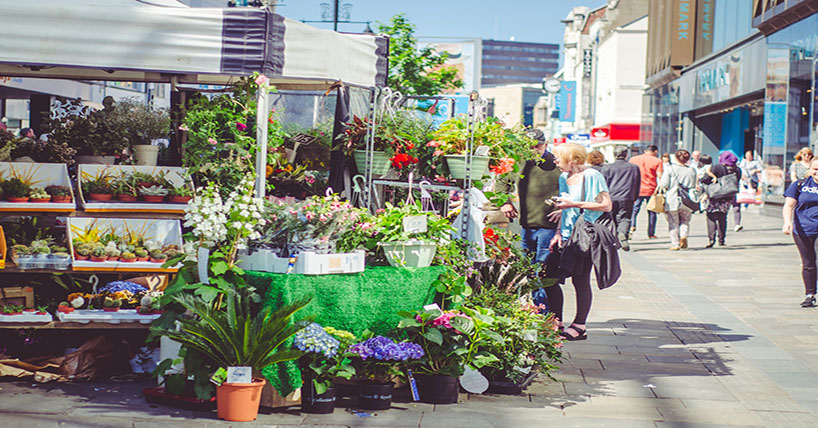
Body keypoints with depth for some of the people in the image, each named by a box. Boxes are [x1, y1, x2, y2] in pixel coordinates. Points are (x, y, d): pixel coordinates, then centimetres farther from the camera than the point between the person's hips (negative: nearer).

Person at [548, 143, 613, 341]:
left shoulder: (591, 176, -9)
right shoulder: (564, 178, 14)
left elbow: (606, 205, -14)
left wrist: (576, 204, -16)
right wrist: (559, 232, 6)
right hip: (567, 235, 8)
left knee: (580, 279, -5)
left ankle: (579, 326, 3)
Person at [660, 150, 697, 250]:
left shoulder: (670, 169, -7)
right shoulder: (692, 171, 3)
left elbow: (664, 184, -10)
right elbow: (694, 186, 11)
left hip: (672, 201, -2)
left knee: (673, 223, 7)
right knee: (685, 220, 19)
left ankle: (675, 244, 5)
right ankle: (683, 235, -6)